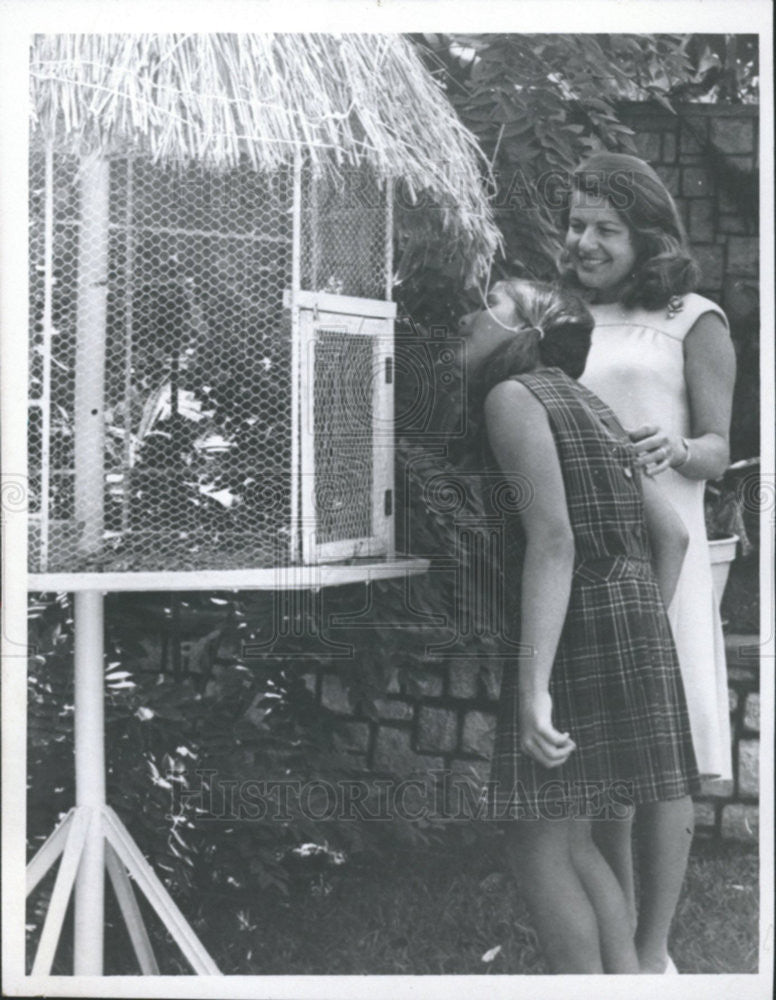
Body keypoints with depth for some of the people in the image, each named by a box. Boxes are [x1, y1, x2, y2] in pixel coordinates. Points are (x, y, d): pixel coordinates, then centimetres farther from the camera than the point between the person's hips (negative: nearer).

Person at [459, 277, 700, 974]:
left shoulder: (514, 395, -6)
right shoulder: (585, 406, 21)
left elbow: (553, 541, -19)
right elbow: (672, 533, 18)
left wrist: (533, 687, -23)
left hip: (575, 632, -9)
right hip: (634, 631, 9)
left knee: (538, 844, 1)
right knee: (571, 841, 16)